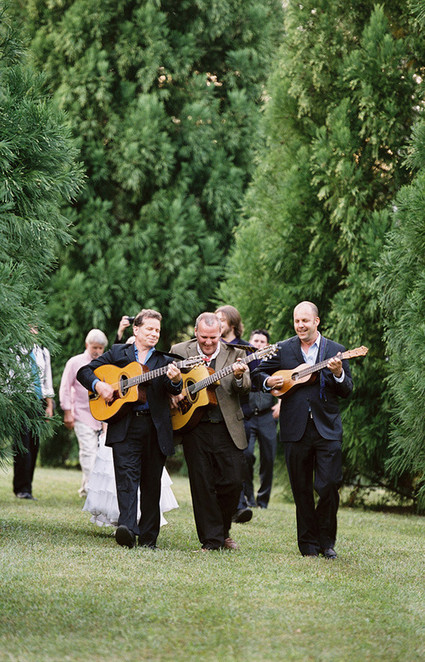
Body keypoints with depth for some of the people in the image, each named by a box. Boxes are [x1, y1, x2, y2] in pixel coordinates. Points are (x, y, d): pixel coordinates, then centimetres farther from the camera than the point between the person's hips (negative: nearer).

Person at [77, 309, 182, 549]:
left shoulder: (165, 361, 14)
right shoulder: (117, 353, 13)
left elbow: (174, 390, -3)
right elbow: (85, 371, 13)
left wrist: (176, 380, -26)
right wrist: (98, 385, -7)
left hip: (156, 427, 2)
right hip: (125, 425, -2)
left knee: (151, 483, 5)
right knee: (127, 475, -15)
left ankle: (148, 536, 13)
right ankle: (127, 528, -29)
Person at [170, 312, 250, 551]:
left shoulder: (234, 353, 5)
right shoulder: (179, 352, 6)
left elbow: (245, 388, -4)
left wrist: (239, 377, -27)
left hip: (227, 428, 0)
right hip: (195, 428, 0)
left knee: (233, 482, -1)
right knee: (202, 486, 0)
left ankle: (223, 532, 21)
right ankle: (211, 540, 8)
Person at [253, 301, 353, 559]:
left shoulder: (335, 351, 6)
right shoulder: (283, 349, 8)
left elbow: (347, 391, 4)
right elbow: (258, 373, 16)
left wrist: (338, 374, -16)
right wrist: (268, 381, -5)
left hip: (327, 428, -1)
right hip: (295, 430, 1)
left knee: (329, 485, -8)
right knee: (302, 489, 5)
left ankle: (326, 541, 9)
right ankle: (308, 544, 13)